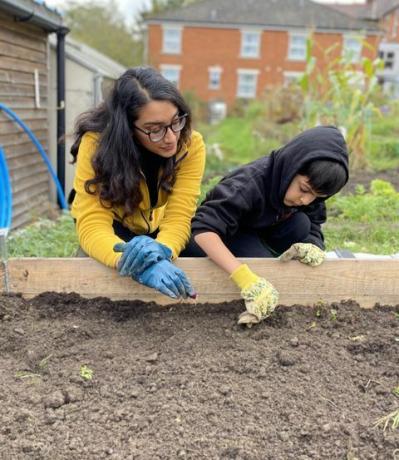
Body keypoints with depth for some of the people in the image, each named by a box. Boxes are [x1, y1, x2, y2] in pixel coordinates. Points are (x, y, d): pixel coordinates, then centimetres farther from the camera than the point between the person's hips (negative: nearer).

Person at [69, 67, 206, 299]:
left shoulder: (190, 145, -28)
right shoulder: (96, 143, -32)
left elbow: (178, 217, -33)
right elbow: (93, 223, -39)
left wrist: (159, 251, -56)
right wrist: (141, 266, -58)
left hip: (156, 227, 2)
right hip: (113, 226, -2)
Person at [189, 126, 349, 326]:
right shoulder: (250, 182, -36)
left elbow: (313, 230, -14)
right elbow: (203, 229, -45)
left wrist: (311, 248, -39)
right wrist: (247, 279, -54)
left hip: (260, 236, 6)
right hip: (216, 241, -5)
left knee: (300, 224, -23)